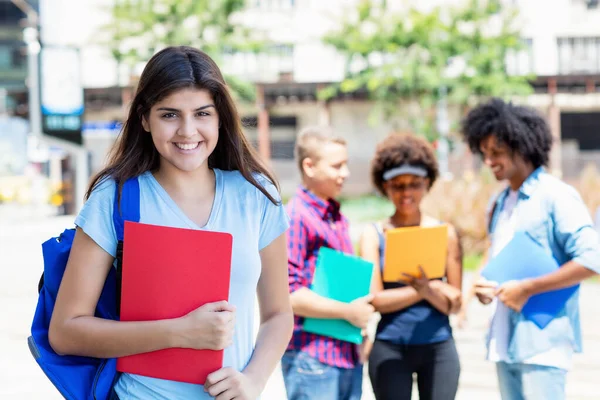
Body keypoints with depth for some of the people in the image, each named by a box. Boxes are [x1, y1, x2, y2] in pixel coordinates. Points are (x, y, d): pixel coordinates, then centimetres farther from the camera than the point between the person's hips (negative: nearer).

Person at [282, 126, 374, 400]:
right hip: (312, 358, -8)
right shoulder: (295, 218, -13)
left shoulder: (337, 218, 14)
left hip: (348, 354, 8)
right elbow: (287, 295, -19)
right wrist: (348, 311, -15)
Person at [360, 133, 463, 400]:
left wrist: (429, 290, -19)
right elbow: (376, 299, -7)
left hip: (438, 348, 1)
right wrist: (427, 289, -14)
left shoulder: (445, 233, 4)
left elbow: (454, 304, 1)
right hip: (390, 348, -1)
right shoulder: (374, 235, 1)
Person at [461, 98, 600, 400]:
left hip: (542, 342, -8)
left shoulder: (556, 196, -8)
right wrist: (485, 287, 5)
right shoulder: (499, 204, 15)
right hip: (505, 341, 8)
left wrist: (528, 289, -17)